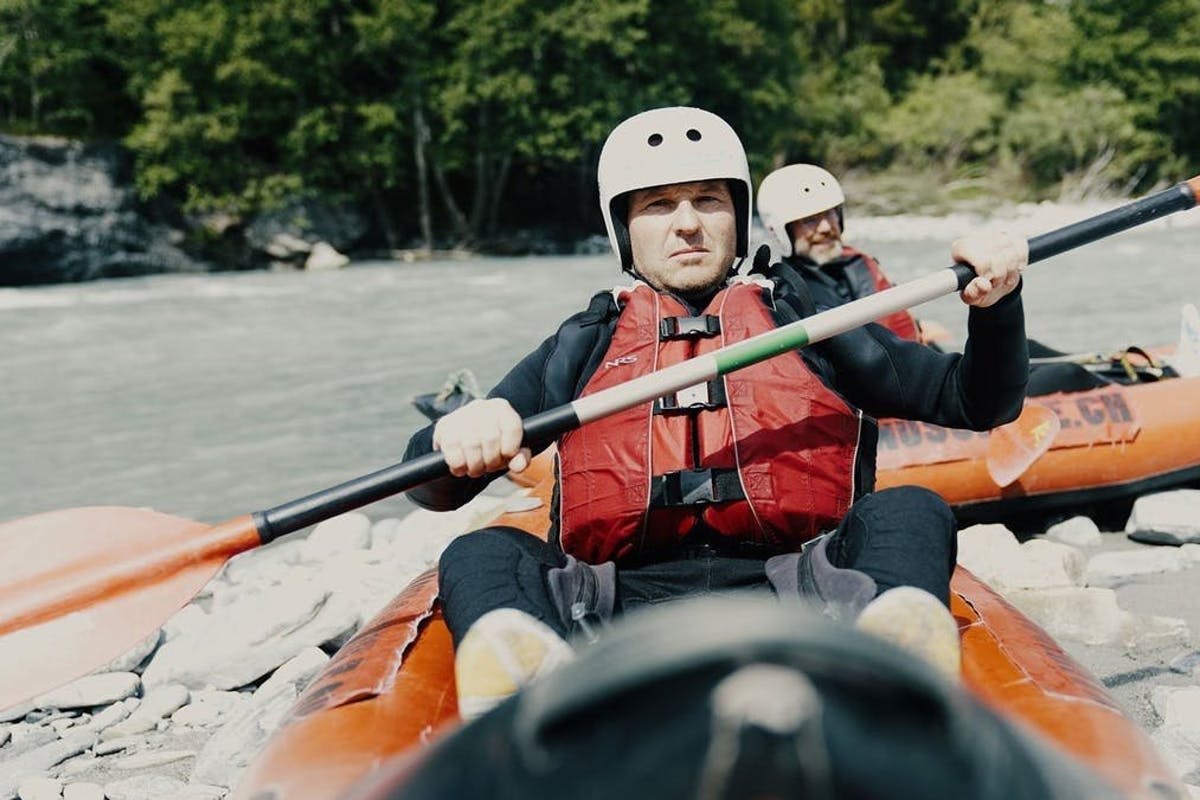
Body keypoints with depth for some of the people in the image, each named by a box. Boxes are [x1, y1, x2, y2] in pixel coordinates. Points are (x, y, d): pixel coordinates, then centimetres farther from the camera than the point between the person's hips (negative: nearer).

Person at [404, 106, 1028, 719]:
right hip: (623, 601, 0)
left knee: (910, 513, -24)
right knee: (478, 556, -23)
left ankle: (898, 649, -54)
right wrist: (457, 436, -10)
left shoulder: (808, 321, 22)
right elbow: (430, 488, 15)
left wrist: (996, 306, -2)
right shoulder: (580, 347, 22)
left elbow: (976, 402, 19)